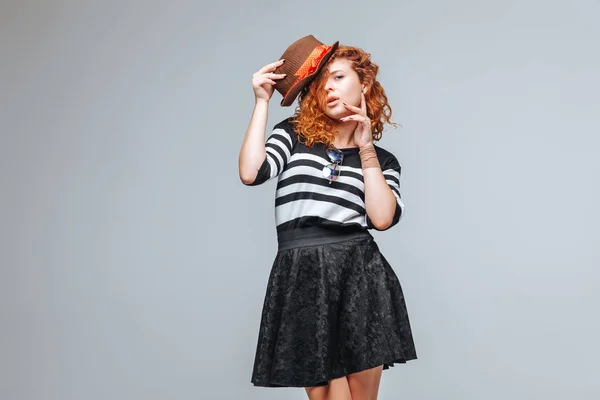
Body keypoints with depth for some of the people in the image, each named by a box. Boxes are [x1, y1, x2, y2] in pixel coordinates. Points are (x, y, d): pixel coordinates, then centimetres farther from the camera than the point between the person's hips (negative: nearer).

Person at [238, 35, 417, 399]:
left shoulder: (383, 160, 13)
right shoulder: (293, 134, 12)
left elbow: (382, 218, -4)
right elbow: (251, 173, -6)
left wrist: (365, 149, 0)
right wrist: (262, 101, -1)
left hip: (360, 277, 1)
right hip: (301, 281, -1)